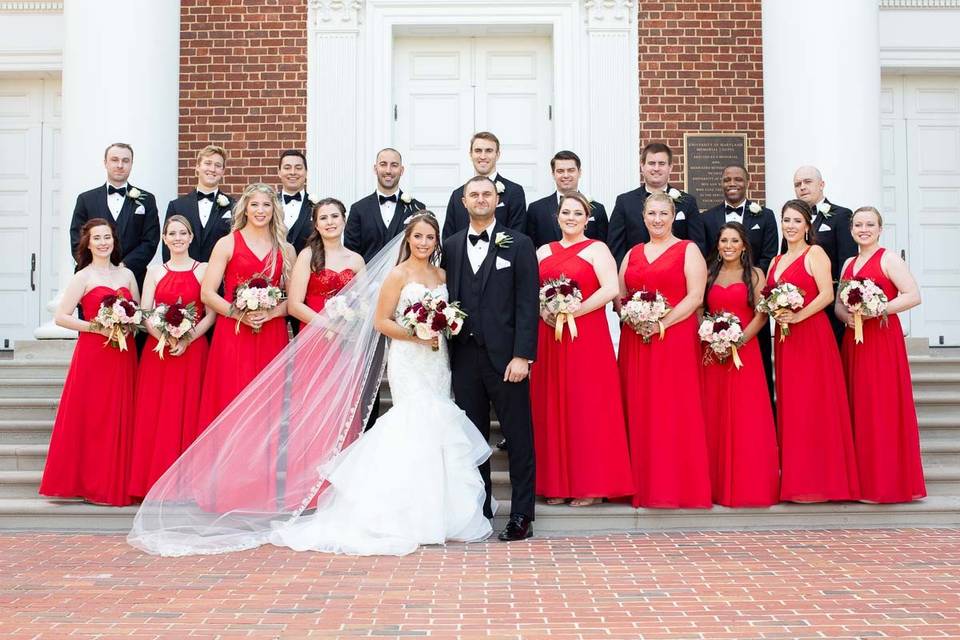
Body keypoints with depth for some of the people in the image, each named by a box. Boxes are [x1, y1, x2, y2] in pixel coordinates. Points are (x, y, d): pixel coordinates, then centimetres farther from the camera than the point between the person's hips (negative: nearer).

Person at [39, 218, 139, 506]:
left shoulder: (127, 275, 12)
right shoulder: (83, 277, -1)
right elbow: (61, 317, -8)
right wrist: (97, 327, -15)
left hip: (124, 355, 4)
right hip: (93, 354, -4)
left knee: (120, 419, 5)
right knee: (91, 418, -1)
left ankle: (116, 483, 13)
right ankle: (89, 484, 9)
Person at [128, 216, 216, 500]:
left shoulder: (203, 271, 4)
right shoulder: (155, 272, 11)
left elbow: (212, 313, -2)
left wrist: (187, 340, -14)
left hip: (193, 351, -2)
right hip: (158, 351, 2)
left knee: (188, 415, -2)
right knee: (156, 415, 0)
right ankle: (155, 483, 5)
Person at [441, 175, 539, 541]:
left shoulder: (518, 245, 1)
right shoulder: (451, 247, 12)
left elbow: (528, 304, -4)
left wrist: (522, 356, -12)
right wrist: (447, 352, 2)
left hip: (505, 357, -3)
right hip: (465, 357, 4)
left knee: (519, 438, 2)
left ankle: (521, 517, 9)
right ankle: (478, 514, 18)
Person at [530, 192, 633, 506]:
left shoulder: (596, 249, 0)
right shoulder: (543, 252, 15)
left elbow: (611, 289, -13)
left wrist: (572, 312, -15)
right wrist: (543, 311, -8)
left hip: (586, 336, -5)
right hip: (549, 338, 5)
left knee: (587, 407, -3)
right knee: (551, 408, 5)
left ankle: (590, 485, 5)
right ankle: (556, 483, 12)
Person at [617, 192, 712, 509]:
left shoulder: (688, 251, 3)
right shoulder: (632, 254, 17)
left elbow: (695, 297, -6)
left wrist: (662, 323, -16)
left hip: (675, 340, -4)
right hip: (635, 343, 4)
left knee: (674, 412, -4)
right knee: (639, 411, 3)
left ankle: (679, 485, 3)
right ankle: (643, 484, 9)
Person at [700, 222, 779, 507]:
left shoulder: (754, 275, 5)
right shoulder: (709, 275, 14)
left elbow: (762, 314, -3)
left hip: (744, 352, -3)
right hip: (712, 354, 3)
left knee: (745, 418, -5)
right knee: (714, 417, 3)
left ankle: (749, 485, 1)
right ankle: (717, 484, 10)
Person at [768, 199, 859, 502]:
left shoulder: (815, 253, -1)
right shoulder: (776, 261, 19)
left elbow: (827, 294, -11)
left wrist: (797, 316, -18)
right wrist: (775, 312, -2)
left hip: (812, 336, -6)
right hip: (784, 339, 7)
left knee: (814, 405, -6)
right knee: (790, 406, 5)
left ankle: (819, 479, 0)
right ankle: (795, 480, 10)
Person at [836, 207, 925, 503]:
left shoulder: (888, 259, -4)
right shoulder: (849, 264, 17)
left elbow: (913, 296, -13)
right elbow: (839, 303, 16)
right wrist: (846, 316, -6)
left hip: (883, 339, -7)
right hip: (853, 340, 7)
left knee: (883, 407, -5)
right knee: (857, 407, 6)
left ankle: (889, 479, 3)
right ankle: (863, 478, 13)